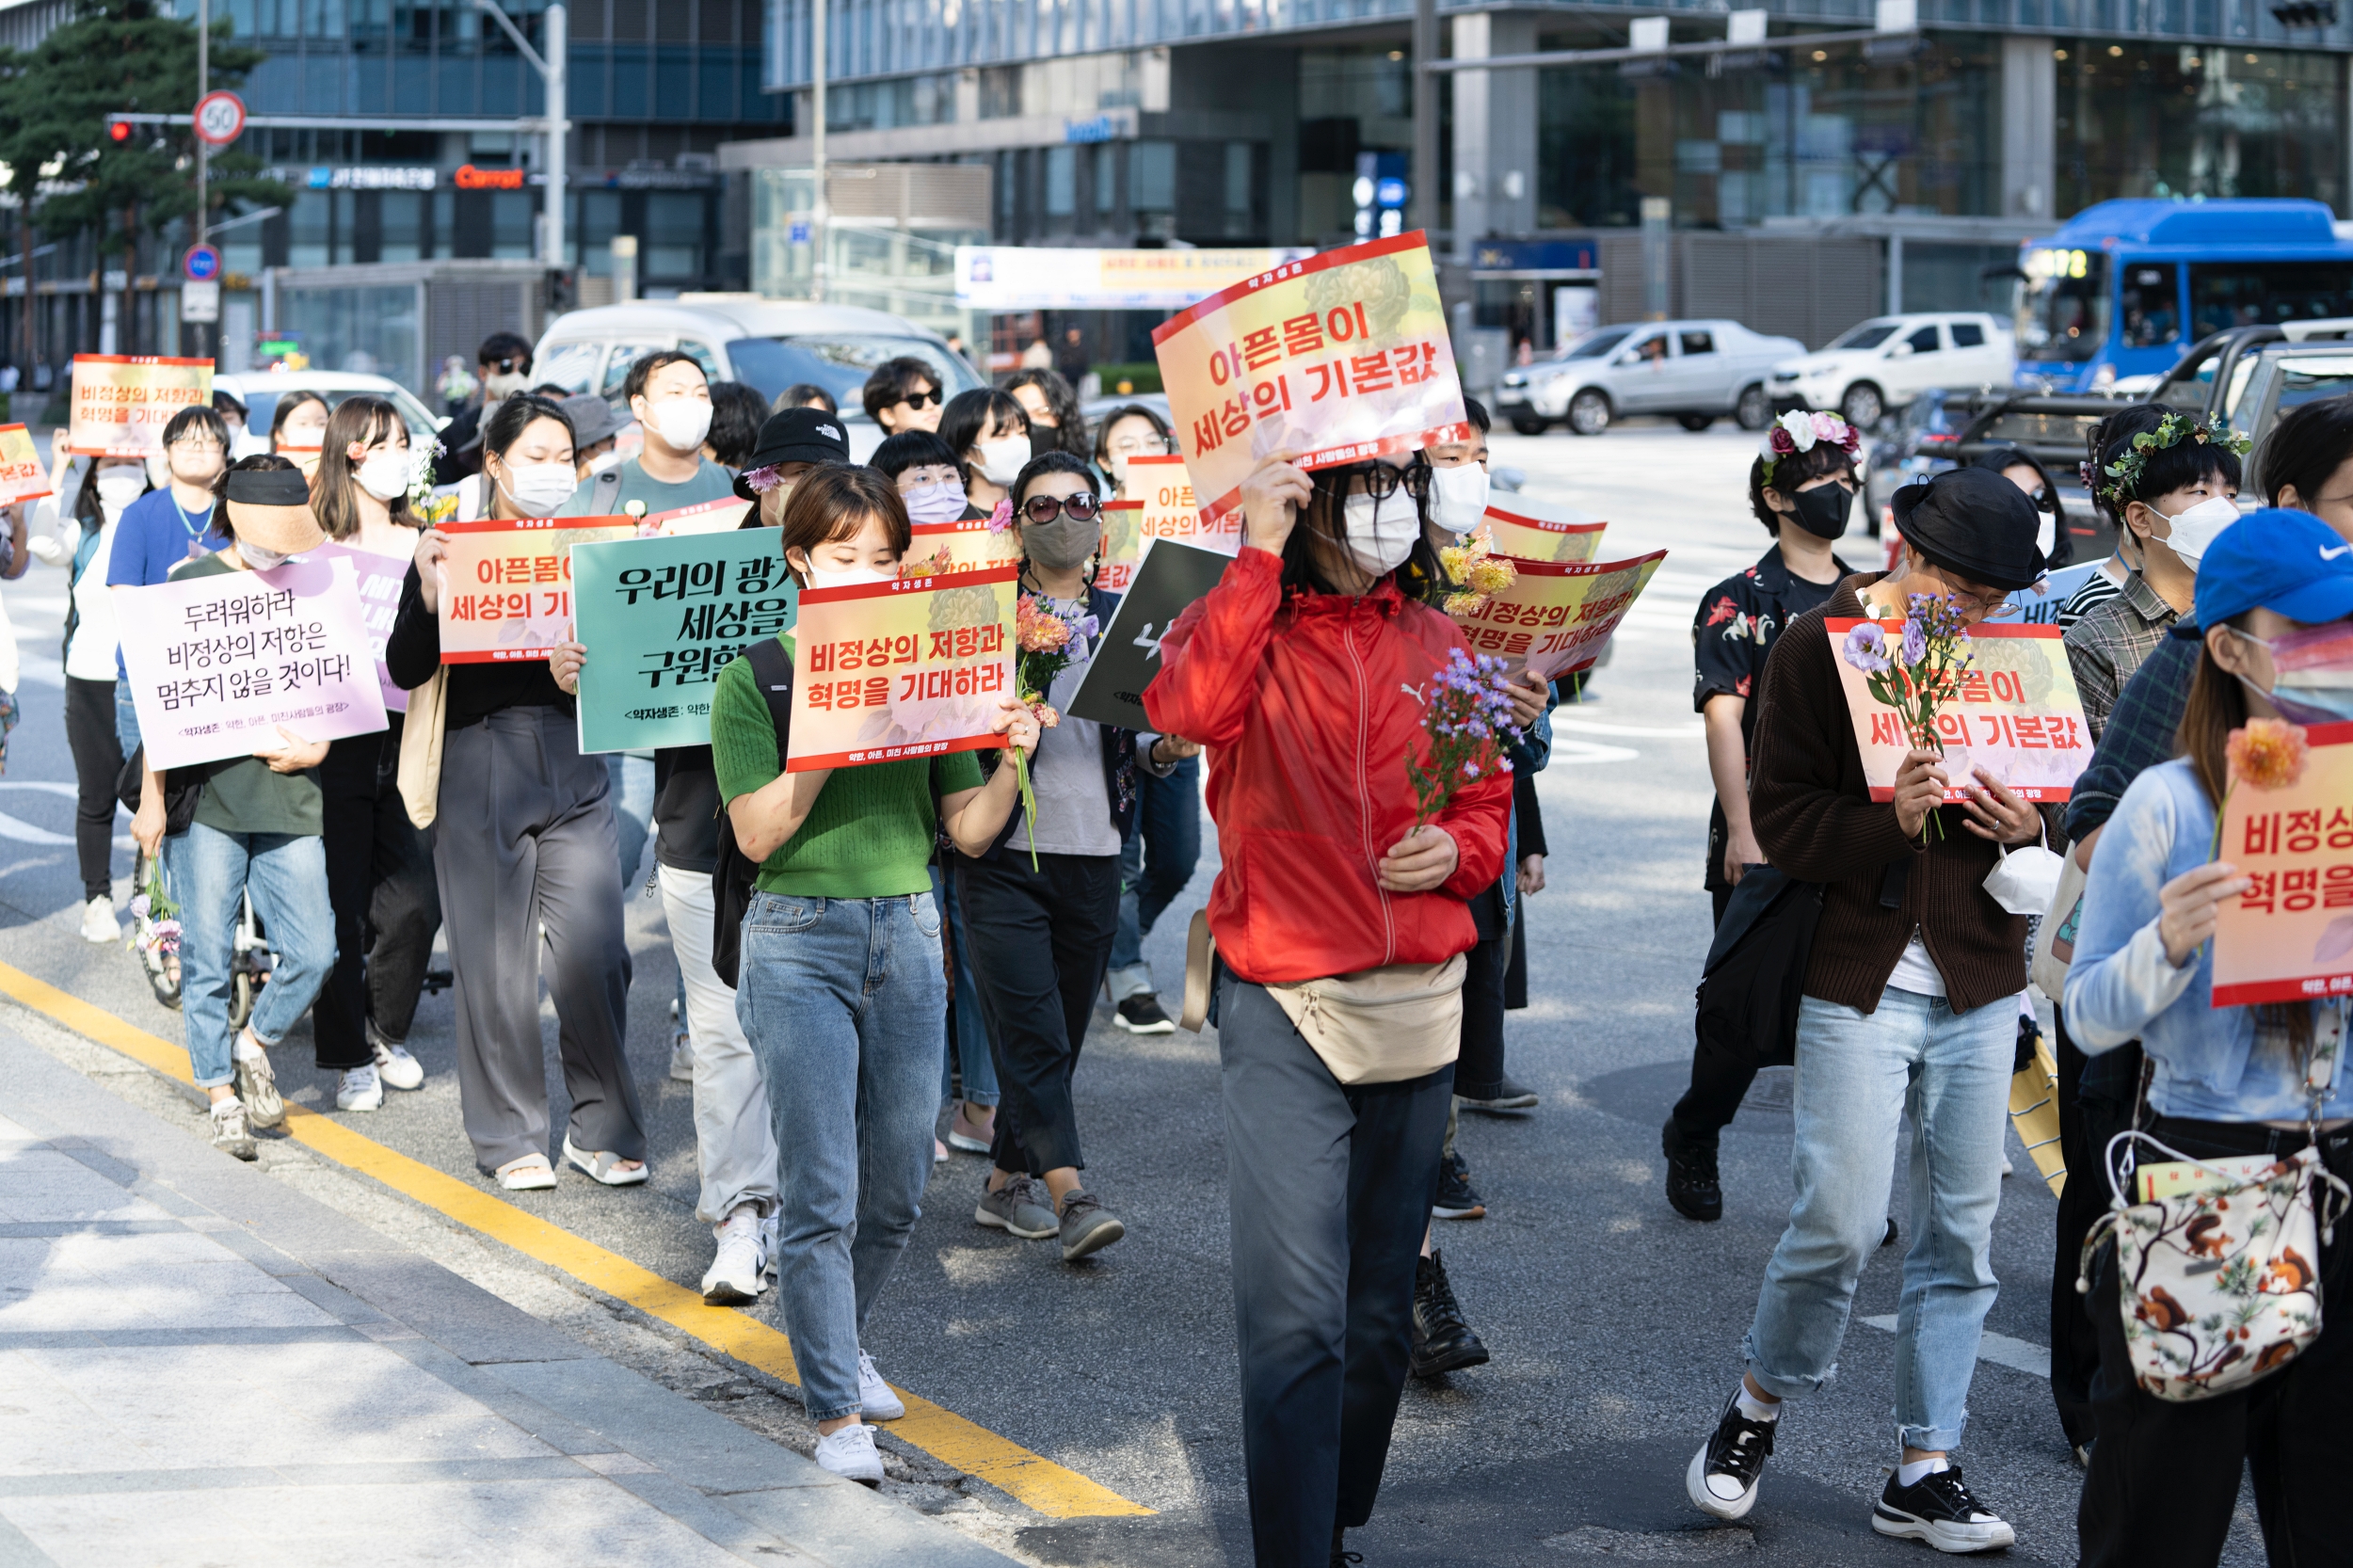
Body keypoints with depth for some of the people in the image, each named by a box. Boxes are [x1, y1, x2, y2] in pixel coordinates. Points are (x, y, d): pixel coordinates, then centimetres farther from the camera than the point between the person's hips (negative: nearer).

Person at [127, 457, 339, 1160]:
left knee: (313, 950, -5)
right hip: (208, 793, -3)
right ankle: (223, 1094, 15)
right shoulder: (192, 583, 0)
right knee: (207, 956, 1)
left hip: (289, 795, 3)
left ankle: (255, 1044, 22)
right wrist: (151, 799, -4)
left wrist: (315, 747, -5)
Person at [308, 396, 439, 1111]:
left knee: (416, 904, 1)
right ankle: (349, 1057, 12)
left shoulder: (421, 546, 11)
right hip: (337, 738, -4)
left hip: (406, 734, 4)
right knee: (343, 910, -1)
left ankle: (387, 1031, 24)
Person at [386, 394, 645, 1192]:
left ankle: (603, 1128, 10)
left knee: (593, 954, -4)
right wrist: (428, 595, -20)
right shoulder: (453, 547, 1)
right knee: (494, 960, 2)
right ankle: (511, 1135, 15)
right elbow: (406, 670, -4)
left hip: (574, 769, 2)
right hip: (480, 766, -2)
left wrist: (587, 672, -15)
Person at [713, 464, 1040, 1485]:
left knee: (897, 1188, 10)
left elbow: (969, 830, 8)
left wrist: (1011, 759, -10)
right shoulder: (756, 672, -3)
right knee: (823, 1192, -6)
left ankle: (834, 1346, 34)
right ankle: (836, 1410, 1)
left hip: (908, 938, 4)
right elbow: (758, 832, -12)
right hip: (801, 945, -4)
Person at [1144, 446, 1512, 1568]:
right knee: (1296, 1316, -12)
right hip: (1282, 1009, -5)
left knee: (1380, 1311, 13)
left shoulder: (1436, 647, 12)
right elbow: (1191, 707, -25)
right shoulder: (1238, 622, -2)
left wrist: (1456, 852, -5)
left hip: (1418, 1003, 5)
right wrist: (1258, 554, -22)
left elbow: (1488, 804, 18)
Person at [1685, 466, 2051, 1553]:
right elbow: (1780, 820, -9)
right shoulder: (1819, 646, -5)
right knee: (1840, 1223, -8)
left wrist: (2031, 828, -7)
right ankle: (1757, 1408, 18)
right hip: (1860, 975, -4)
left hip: (1982, 981, 4)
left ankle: (1924, 1473, 14)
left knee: (1959, 1232, 5)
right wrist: (1890, 819, -26)